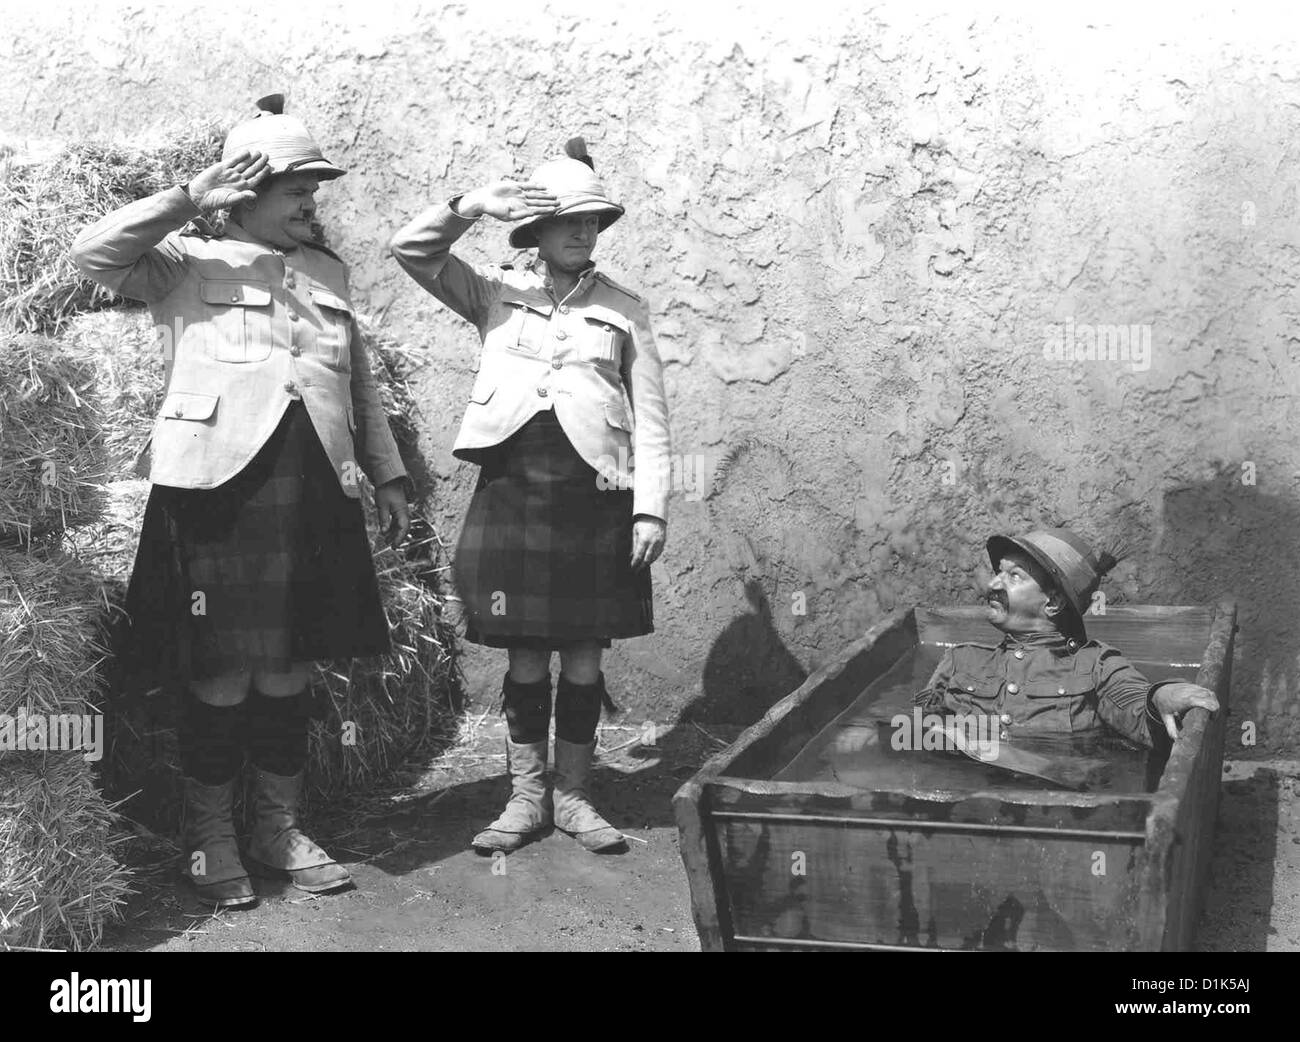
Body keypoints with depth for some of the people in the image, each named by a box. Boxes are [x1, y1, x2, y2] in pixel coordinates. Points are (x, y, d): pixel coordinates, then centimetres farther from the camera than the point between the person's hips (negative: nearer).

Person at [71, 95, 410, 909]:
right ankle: (210, 839, 17)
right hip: (218, 491, -4)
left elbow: (360, 383, 22)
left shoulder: (327, 271, 18)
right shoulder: (188, 262, 3)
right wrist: (191, 199, -14)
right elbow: (94, 254, -11)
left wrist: (390, 474, 19)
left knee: (289, 672, 10)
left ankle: (280, 831, 24)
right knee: (221, 677, 0)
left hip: (313, 495, 5)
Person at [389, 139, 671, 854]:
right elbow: (410, 251, 0)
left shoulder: (624, 310, 8)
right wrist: (472, 206, -13)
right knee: (525, 657, 6)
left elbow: (650, 419, 5)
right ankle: (526, 797, 20)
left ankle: (572, 795, 20)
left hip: (595, 495, 0)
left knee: (584, 658, 6)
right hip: (512, 488, 0)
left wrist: (651, 508, -3)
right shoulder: (496, 294, 9)